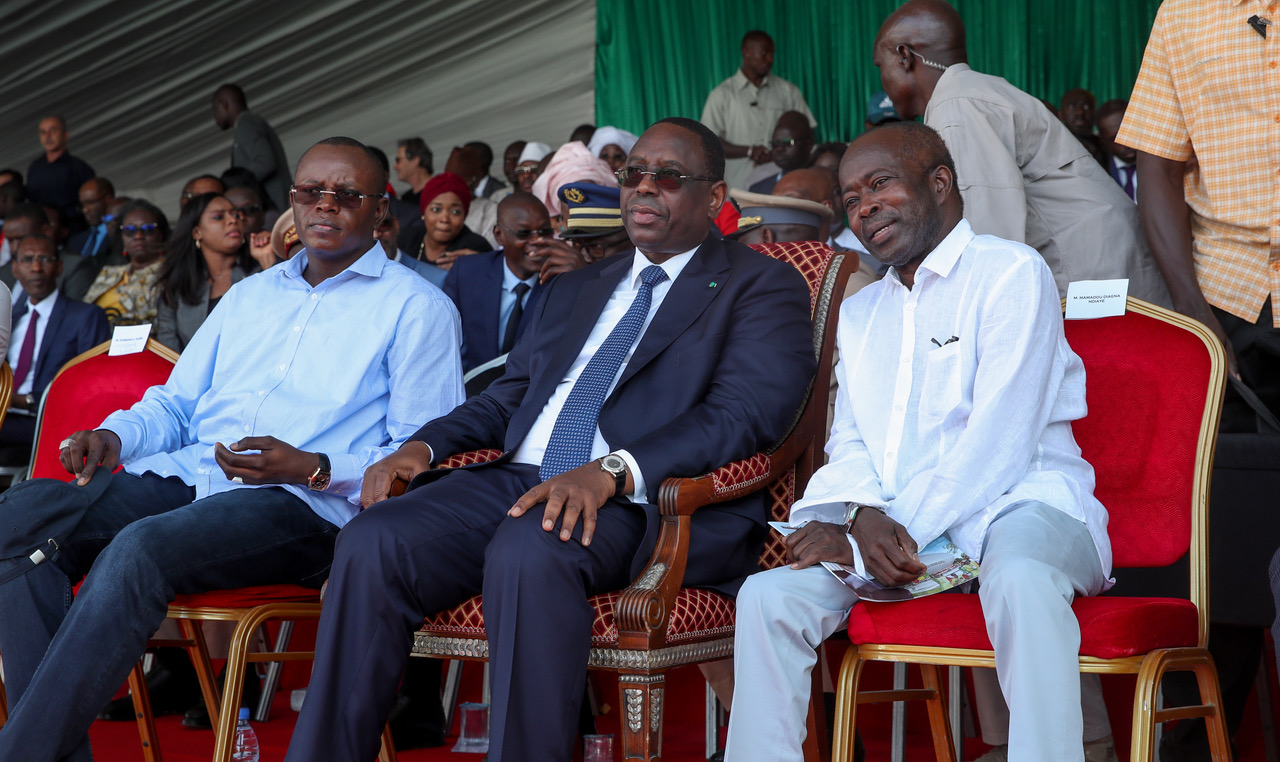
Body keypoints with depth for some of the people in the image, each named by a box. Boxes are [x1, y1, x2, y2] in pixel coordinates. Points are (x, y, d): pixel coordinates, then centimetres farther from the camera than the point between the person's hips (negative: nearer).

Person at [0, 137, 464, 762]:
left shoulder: (417, 307, 8)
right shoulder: (249, 295, 28)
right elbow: (174, 402, 29)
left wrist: (314, 468, -17)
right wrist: (115, 436, 5)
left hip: (304, 501, -6)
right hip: (184, 474, 6)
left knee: (139, 549, -35)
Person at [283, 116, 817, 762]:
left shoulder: (764, 288, 7)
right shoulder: (573, 290, 29)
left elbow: (746, 413, -9)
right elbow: (505, 399, 29)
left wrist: (613, 471, -25)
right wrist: (425, 444, 6)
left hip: (643, 497, -6)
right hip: (517, 481, 6)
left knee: (528, 552, -38)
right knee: (372, 543, -20)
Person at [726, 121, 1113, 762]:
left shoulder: (1012, 272, 0)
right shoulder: (859, 311, 24)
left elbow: (998, 444, -10)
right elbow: (849, 443, 15)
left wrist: (877, 532, -14)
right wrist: (864, 516, -9)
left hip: (1016, 501, -5)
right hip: (889, 524, 5)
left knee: (1020, 578, -39)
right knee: (767, 596, -18)